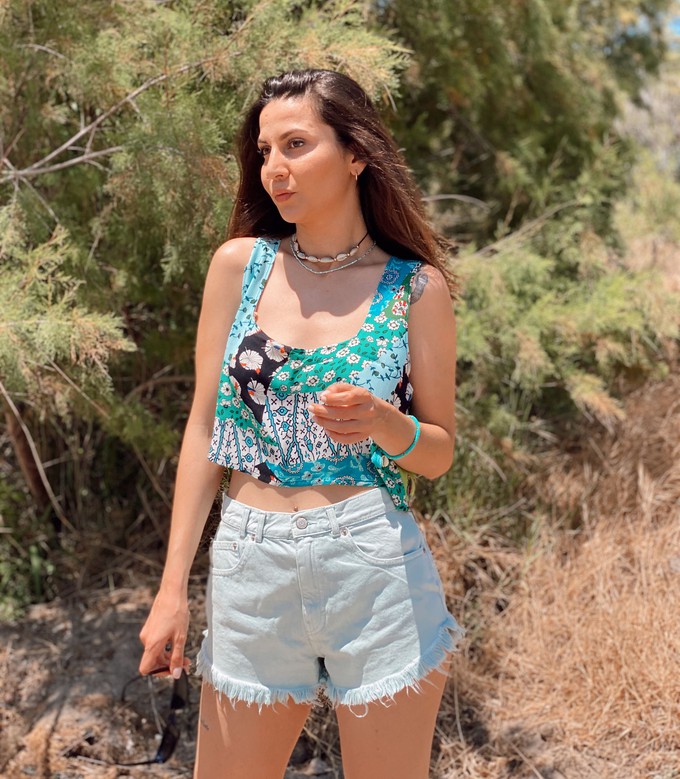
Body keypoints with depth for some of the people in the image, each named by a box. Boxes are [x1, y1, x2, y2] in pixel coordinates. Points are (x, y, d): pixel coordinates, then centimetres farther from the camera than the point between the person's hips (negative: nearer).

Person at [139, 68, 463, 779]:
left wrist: (381, 421, -20)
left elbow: (440, 452, 3)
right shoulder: (239, 264, 2)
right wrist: (172, 587, 0)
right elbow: (204, 428, 3)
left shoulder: (416, 287, -2)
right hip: (249, 565, 2)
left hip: (374, 567, -1)